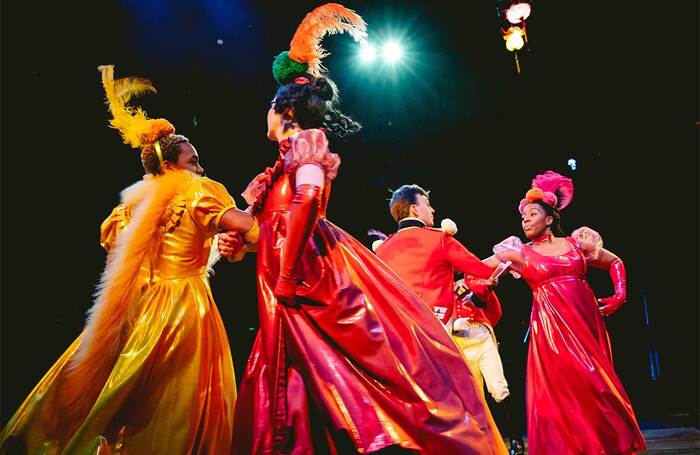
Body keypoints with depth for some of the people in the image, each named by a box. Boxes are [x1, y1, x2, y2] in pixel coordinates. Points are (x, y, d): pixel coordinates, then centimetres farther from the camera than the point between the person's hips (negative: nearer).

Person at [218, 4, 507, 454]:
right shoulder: (287, 161, 22)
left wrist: (287, 276, -23)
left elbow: (308, 199, -24)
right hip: (297, 287, 8)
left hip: (318, 275, -8)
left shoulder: (304, 143, -4)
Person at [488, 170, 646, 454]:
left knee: (597, 387, 7)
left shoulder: (576, 243, 8)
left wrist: (619, 296, 9)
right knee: (563, 392, -3)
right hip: (552, 329, -2)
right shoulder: (520, 253, 4)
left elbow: (615, 262, 19)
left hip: (587, 324, 2)